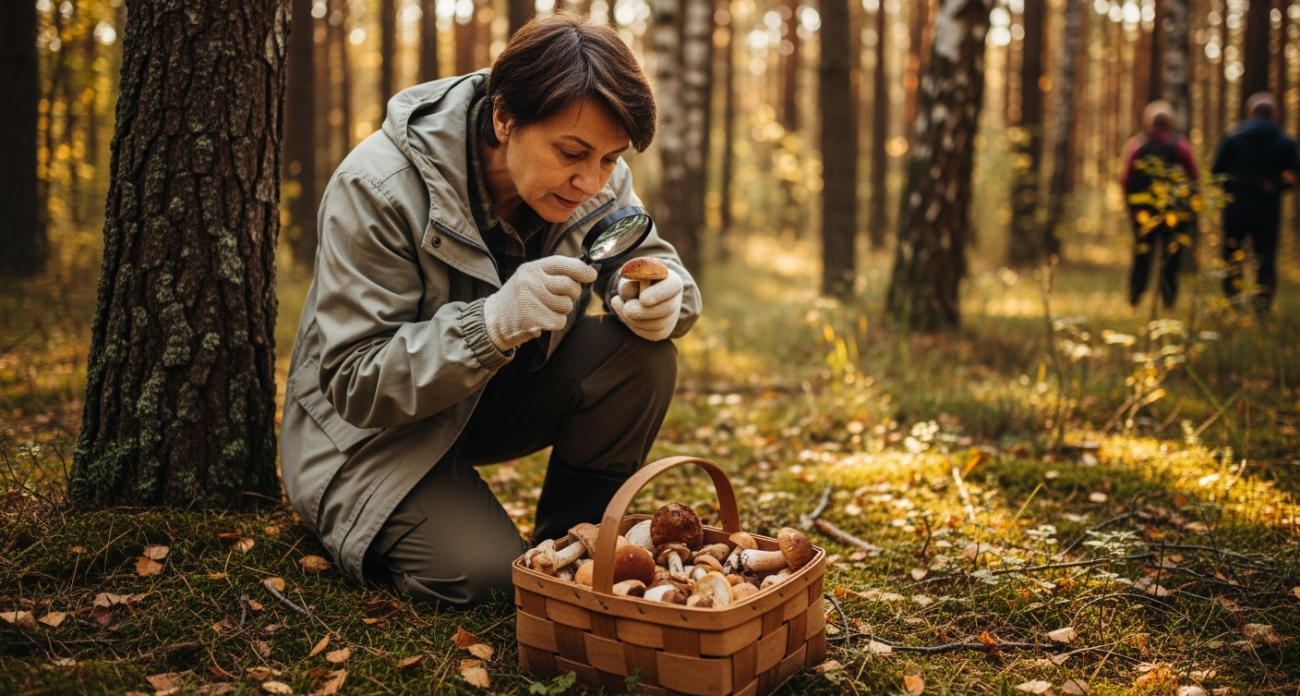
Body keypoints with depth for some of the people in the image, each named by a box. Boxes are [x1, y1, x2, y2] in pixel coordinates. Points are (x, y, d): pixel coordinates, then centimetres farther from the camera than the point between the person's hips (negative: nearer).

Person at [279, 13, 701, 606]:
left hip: (503, 394, 5)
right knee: (482, 574, -25)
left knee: (643, 356, -21)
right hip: (378, 427, -4)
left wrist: (661, 296, -30)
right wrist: (494, 321, -44)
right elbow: (354, 384, -27)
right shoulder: (378, 190, -28)